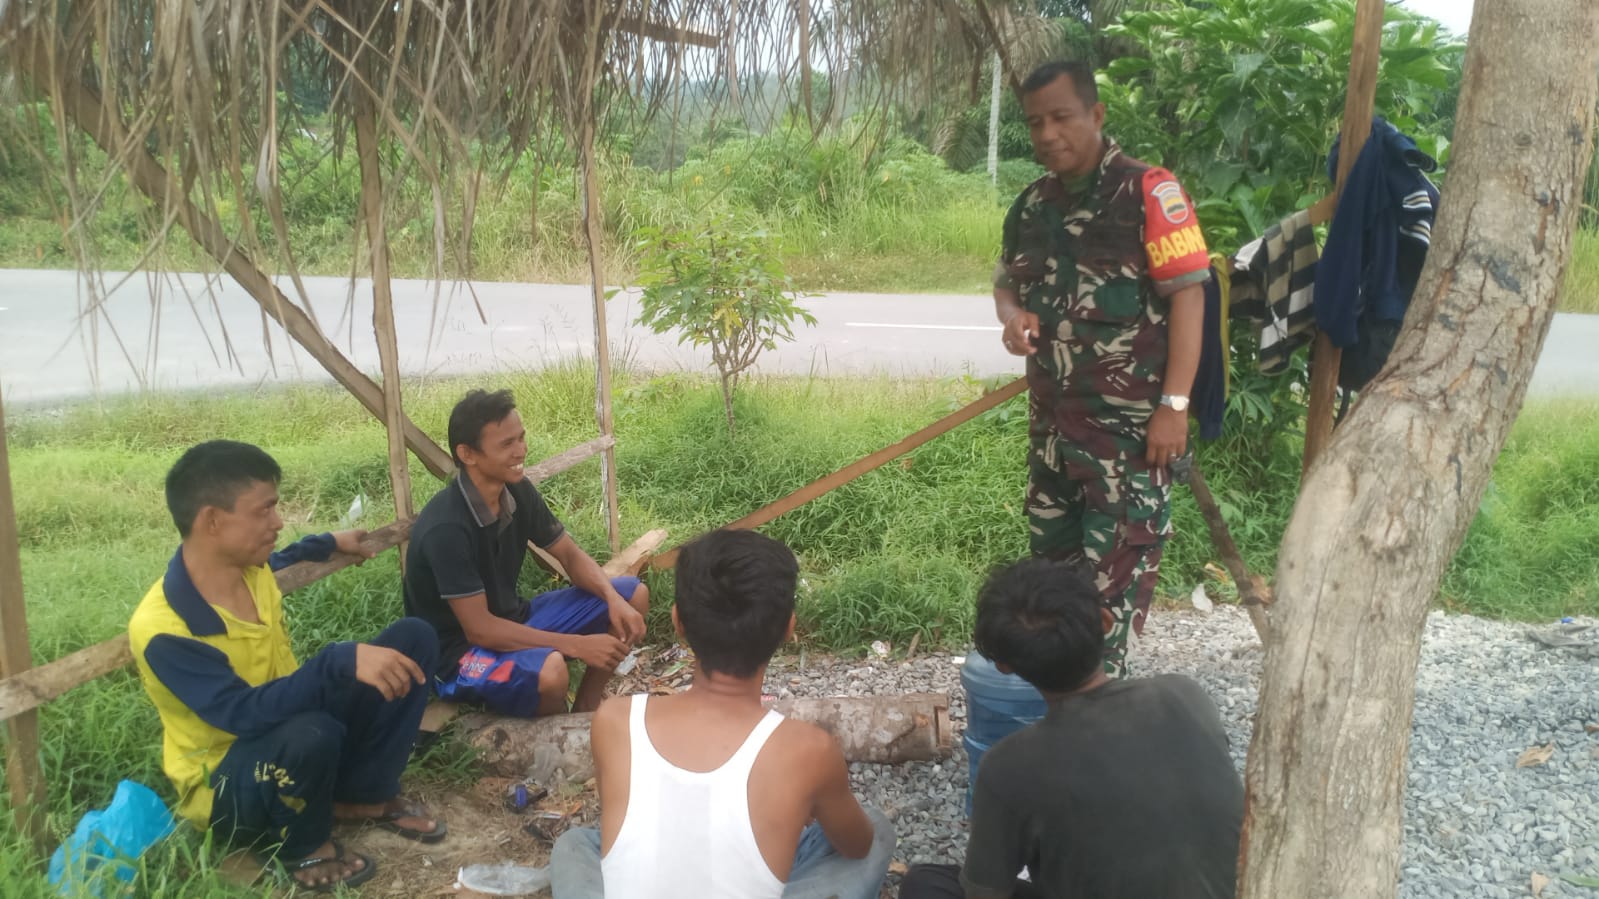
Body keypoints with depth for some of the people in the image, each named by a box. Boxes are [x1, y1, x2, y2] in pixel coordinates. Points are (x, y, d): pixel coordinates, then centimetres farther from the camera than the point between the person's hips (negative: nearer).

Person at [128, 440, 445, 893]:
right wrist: (343, 661, -49)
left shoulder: (248, 566, -6)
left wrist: (328, 544, 30)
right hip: (224, 786, -8)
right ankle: (303, 847, -8)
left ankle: (364, 795, 4)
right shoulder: (162, 630, -30)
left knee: (412, 638, -3)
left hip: (290, 723, 8)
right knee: (311, 732, -42)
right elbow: (245, 713, -40)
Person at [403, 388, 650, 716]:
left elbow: (571, 555, 4)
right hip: (459, 651, -8)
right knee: (549, 670, -39)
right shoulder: (445, 527, -29)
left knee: (633, 595, 2)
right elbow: (479, 629, -28)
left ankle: (584, 712, 9)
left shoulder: (517, 491, -6)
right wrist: (577, 645, -27)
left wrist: (614, 600, -16)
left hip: (511, 621, 8)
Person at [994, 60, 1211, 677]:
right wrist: (1013, 317, -4)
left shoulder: (1147, 192, -11)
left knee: (1118, 559, -2)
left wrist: (1174, 404, -18)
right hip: (1052, 417, 7)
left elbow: (1187, 294, -14)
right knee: (1051, 549, 16)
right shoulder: (1032, 204, 8)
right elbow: (1005, 283, 21)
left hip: (1130, 421, -7)